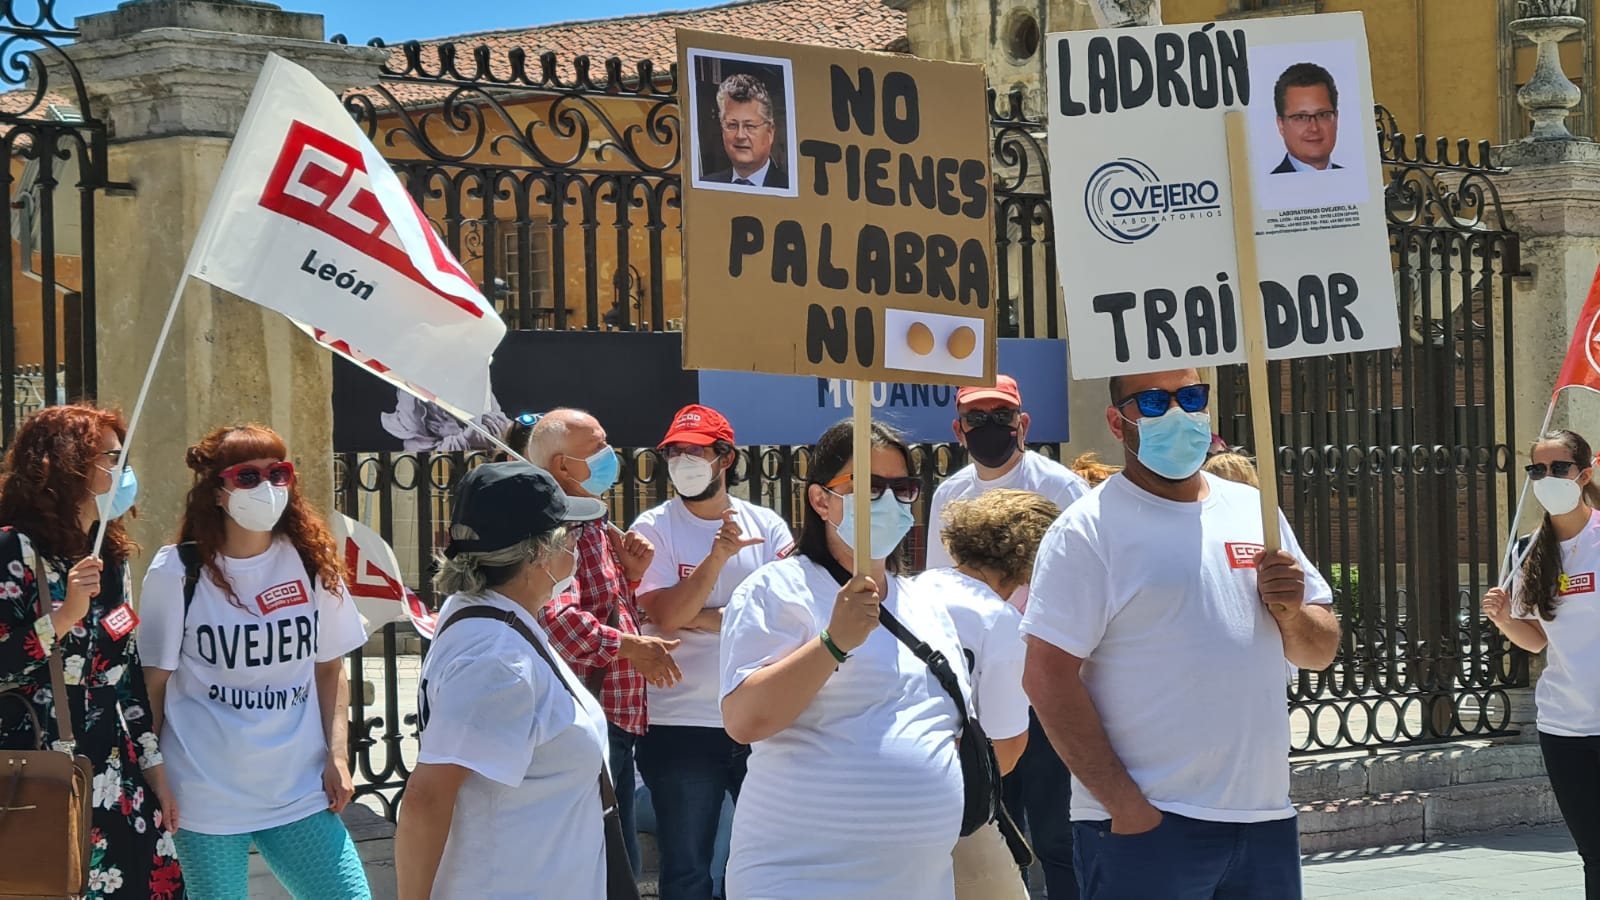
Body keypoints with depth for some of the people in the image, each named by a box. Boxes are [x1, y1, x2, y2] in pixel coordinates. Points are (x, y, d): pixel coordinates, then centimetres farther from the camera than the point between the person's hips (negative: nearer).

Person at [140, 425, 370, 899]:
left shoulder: (312, 563, 4)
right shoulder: (177, 571, -6)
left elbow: (330, 667, 10)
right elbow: (154, 682, -1)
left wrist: (337, 755, 1)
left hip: (301, 790, 3)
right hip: (206, 797, -3)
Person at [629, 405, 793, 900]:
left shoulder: (768, 526, 3)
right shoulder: (654, 528, -2)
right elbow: (667, 617, -14)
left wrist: (705, 619, -14)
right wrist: (719, 555, -25)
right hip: (682, 727, -2)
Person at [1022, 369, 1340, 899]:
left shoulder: (1254, 510, 14)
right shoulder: (1088, 529, -5)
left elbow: (1320, 652, 18)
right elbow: (1047, 677, -12)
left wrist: (1292, 612, -4)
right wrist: (1125, 805, -17)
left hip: (1266, 816, 6)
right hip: (1144, 829, -6)